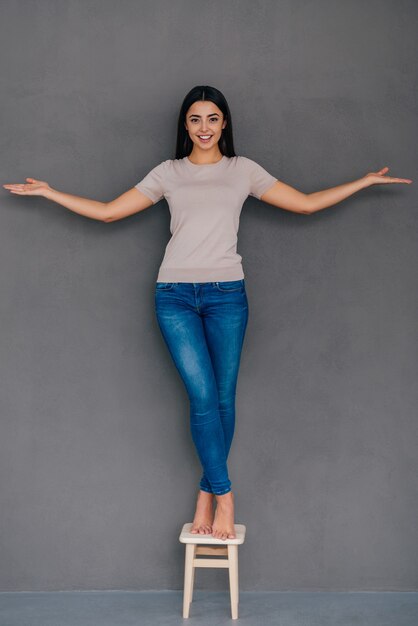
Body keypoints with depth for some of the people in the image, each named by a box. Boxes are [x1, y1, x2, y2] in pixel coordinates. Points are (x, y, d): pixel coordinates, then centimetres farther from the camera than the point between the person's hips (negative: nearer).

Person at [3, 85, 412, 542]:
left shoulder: (243, 170, 12)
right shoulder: (168, 173, 11)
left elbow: (307, 203, 11)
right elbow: (108, 211, 12)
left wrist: (364, 181, 10)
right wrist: (48, 192, 10)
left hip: (226, 294, 1)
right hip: (176, 295, 0)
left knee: (223, 398, 2)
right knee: (203, 396, -9)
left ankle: (205, 495, 16)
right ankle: (223, 495, 5)